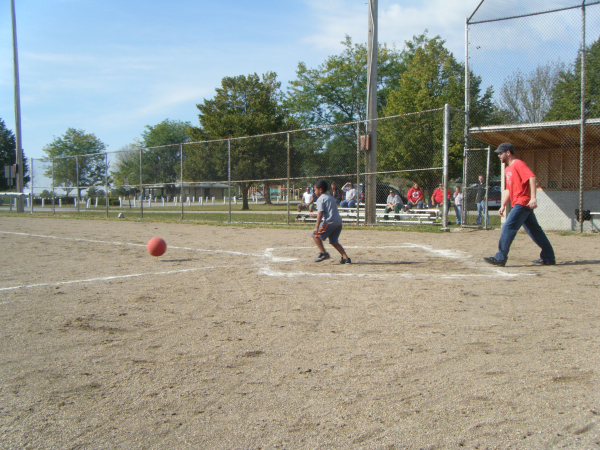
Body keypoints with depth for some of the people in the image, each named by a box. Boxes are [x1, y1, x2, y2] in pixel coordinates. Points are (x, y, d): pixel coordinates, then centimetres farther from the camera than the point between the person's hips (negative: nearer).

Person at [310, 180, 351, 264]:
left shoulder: (320, 199, -2)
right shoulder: (330, 197, 25)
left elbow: (320, 213, -12)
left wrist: (317, 227, -16)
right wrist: (316, 216, 38)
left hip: (330, 222, -9)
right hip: (338, 221, 9)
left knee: (315, 235, 4)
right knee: (334, 241, 15)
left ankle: (323, 253, -1)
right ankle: (346, 258, 7)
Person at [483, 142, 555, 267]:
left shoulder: (518, 164, -9)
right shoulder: (507, 169, 20)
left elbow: (532, 178, -22)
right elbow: (509, 189, 26)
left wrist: (533, 197, -31)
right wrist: (503, 206, 19)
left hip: (522, 203, -10)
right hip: (518, 204, 10)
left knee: (508, 228, -13)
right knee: (534, 230, 12)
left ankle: (500, 258, -11)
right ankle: (549, 257, 19)